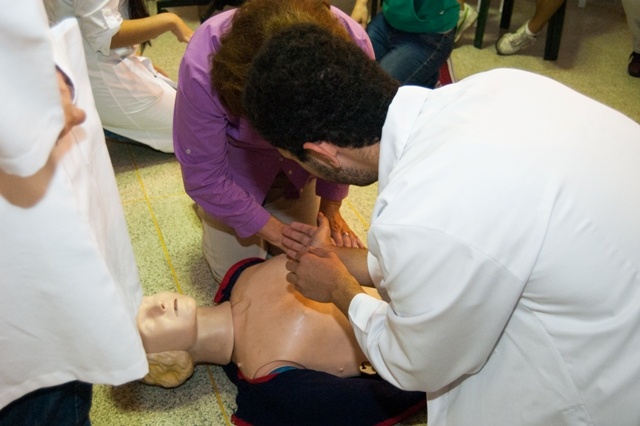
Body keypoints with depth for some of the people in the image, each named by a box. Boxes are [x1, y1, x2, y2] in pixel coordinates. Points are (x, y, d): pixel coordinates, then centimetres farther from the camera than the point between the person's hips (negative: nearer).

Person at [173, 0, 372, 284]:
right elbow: (204, 176, -25)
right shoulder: (201, 70, -39)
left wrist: (330, 207, -9)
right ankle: (208, 208, 30)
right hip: (237, 163, -2)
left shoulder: (353, 43, -34)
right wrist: (275, 231, -22)